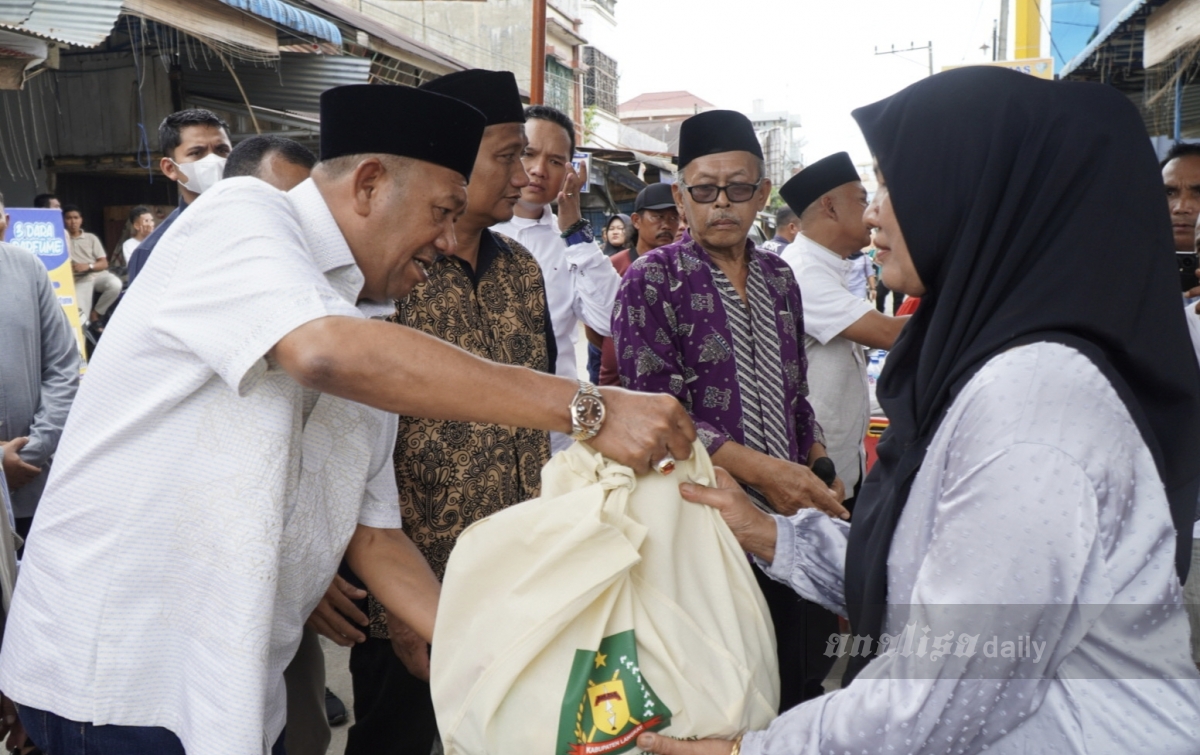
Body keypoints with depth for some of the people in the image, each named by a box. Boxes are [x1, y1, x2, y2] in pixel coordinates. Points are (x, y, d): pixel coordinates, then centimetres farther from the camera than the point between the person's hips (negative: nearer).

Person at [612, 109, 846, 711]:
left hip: (789, 514, 6)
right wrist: (760, 470, -23)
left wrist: (818, 471, 7)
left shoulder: (778, 277, 11)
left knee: (799, 685, 14)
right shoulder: (652, 280, -7)